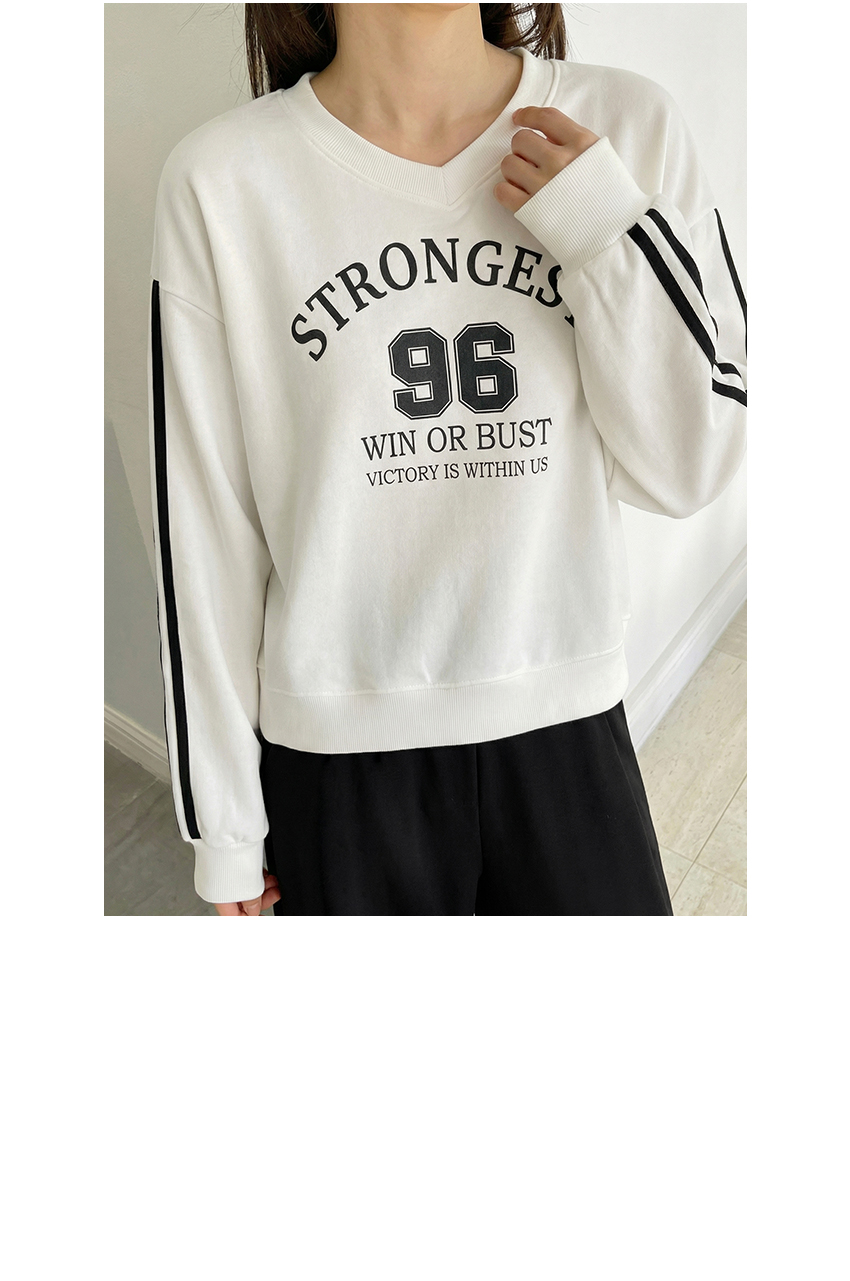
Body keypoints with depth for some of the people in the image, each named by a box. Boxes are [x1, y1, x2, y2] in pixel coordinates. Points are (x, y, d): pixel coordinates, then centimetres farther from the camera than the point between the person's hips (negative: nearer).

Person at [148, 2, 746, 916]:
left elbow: (687, 472, -2)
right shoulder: (220, 181, -8)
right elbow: (204, 519, -5)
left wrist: (605, 227, -14)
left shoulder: (628, 125, -3)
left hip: (567, 724, 2)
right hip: (336, 746, -1)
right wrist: (224, 821, 1)